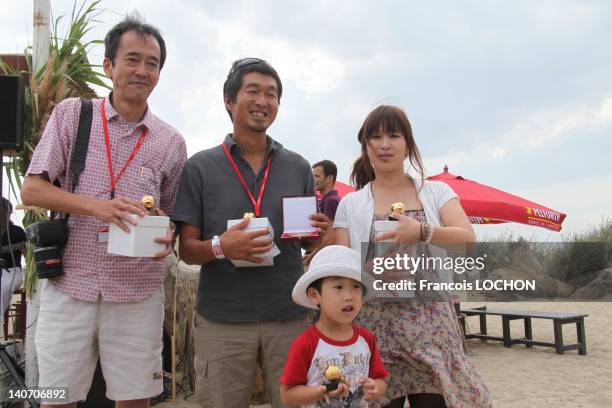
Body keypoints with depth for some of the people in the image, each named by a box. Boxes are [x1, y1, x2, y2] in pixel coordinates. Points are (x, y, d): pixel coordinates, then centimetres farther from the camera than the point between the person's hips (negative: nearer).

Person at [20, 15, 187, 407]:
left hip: (137, 292, 1)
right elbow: (31, 190, -3)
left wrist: (167, 238, -11)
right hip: (69, 286, 0)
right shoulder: (72, 114, 1)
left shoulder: (171, 141, 4)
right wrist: (96, 206, -20)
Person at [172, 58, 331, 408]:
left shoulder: (298, 167, 7)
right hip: (222, 320, -1)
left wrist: (319, 235, -7)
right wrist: (220, 247, -20)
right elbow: (187, 249, 0)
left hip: (289, 317, 2)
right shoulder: (200, 167, 0)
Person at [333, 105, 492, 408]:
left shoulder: (437, 192, 9)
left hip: (431, 328, 0)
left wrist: (422, 231, -22)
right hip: (377, 331, 0)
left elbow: (468, 240, -6)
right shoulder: (350, 205, 8)